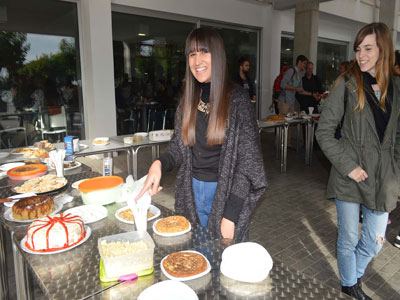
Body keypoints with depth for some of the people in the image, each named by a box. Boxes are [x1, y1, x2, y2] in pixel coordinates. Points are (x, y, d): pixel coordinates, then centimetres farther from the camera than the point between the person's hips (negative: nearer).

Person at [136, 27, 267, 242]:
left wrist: (231, 215, -16)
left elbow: (247, 161, -13)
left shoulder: (237, 99, -13)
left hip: (225, 192, -4)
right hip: (192, 191, 5)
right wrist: (159, 164, -15)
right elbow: (178, 147, 8)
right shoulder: (188, 100, 3)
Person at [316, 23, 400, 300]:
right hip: (350, 178, -3)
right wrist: (347, 166, -13)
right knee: (349, 240, 11)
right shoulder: (347, 85, -8)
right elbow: (324, 132, -9)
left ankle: (355, 275, 45)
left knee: (375, 242, 15)